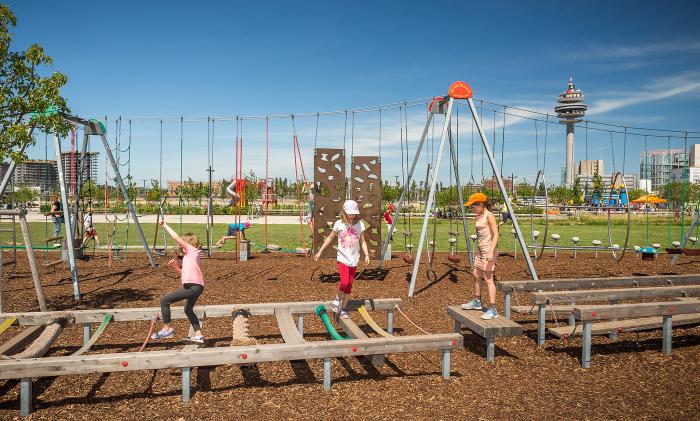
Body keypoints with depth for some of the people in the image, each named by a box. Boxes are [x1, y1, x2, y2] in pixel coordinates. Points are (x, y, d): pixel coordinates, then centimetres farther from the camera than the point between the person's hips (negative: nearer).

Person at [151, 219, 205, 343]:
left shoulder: (192, 250, 0)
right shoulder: (188, 257, 26)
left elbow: (176, 238, -8)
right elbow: (184, 274, 26)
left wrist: (165, 226, 1)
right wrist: (176, 267, 14)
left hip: (192, 286, -11)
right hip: (197, 287, 11)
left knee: (164, 301, -5)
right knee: (188, 310, 27)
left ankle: (167, 328, 4)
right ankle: (198, 335, 28)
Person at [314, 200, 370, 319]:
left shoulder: (360, 224, 0)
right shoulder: (339, 224, -4)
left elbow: (362, 241, 5)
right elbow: (330, 238, 7)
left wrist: (367, 254, -9)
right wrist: (320, 252, 7)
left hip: (354, 259, 2)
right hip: (342, 258, -2)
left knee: (349, 286, 6)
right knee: (344, 282, -20)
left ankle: (343, 308, 23)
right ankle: (338, 298, 9)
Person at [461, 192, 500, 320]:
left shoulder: (489, 216, -13)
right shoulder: (479, 216, 13)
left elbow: (496, 234, -19)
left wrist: (491, 251, -26)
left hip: (488, 250, -10)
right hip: (480, 250, 10)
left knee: (488, 279, -11)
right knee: (476, 276, 18)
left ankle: (493, 310, -11)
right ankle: (477, 302, 35)